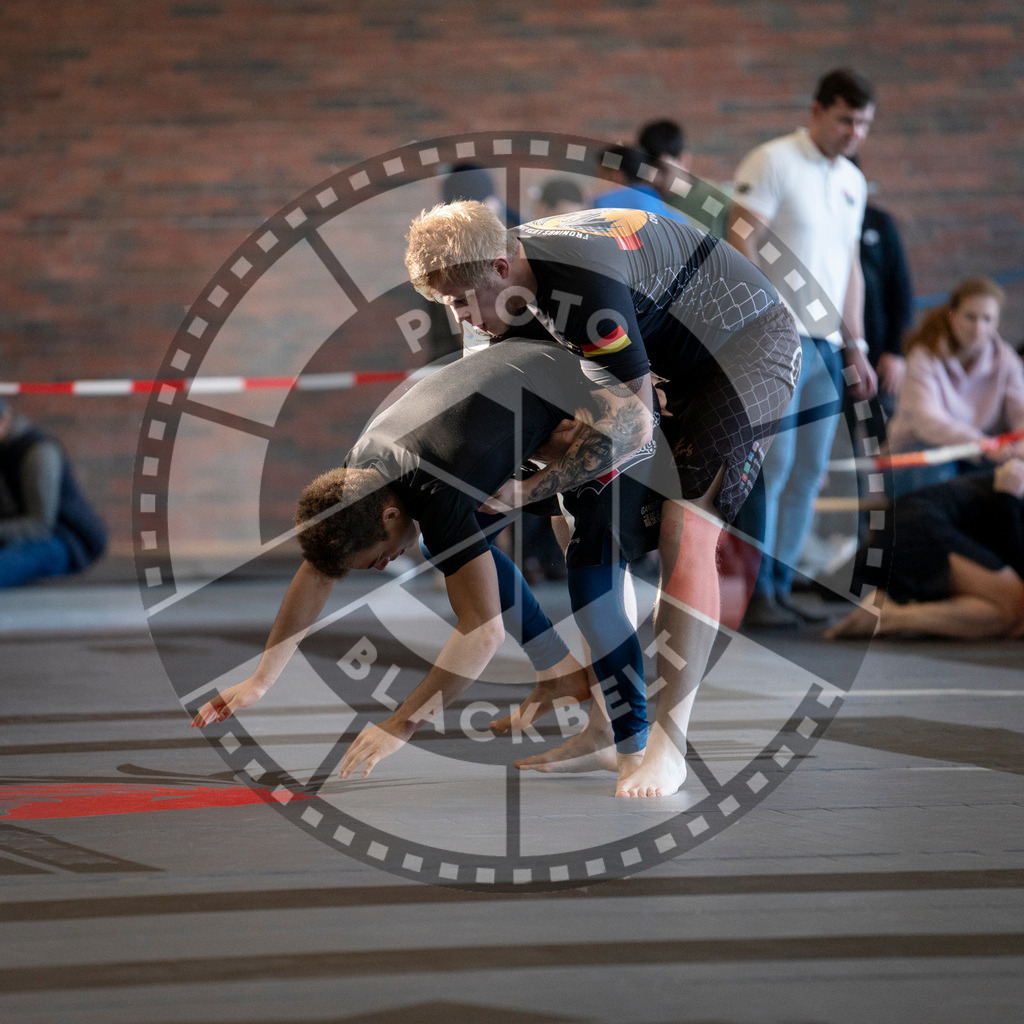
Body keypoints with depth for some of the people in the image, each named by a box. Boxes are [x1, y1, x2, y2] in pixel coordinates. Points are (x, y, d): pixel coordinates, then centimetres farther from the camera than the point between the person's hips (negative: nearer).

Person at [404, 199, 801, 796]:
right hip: (680, 360, 10)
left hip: (752, 348, -10)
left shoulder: (585, 284, -34)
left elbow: (632, 426, -34)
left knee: (684, 539, -21)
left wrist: (530, 489, -35)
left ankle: (668, 746, -18)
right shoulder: (522, 259, -5)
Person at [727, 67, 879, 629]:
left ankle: (779, 585, 12)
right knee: (773, 462, -10)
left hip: (828, 344, 7)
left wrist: (856, 346, 18)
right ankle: (756, 591, -6)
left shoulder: (853, 181, 18)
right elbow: (740, 244, -12)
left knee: (809, 471, 6)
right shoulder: (771, 162, -5)